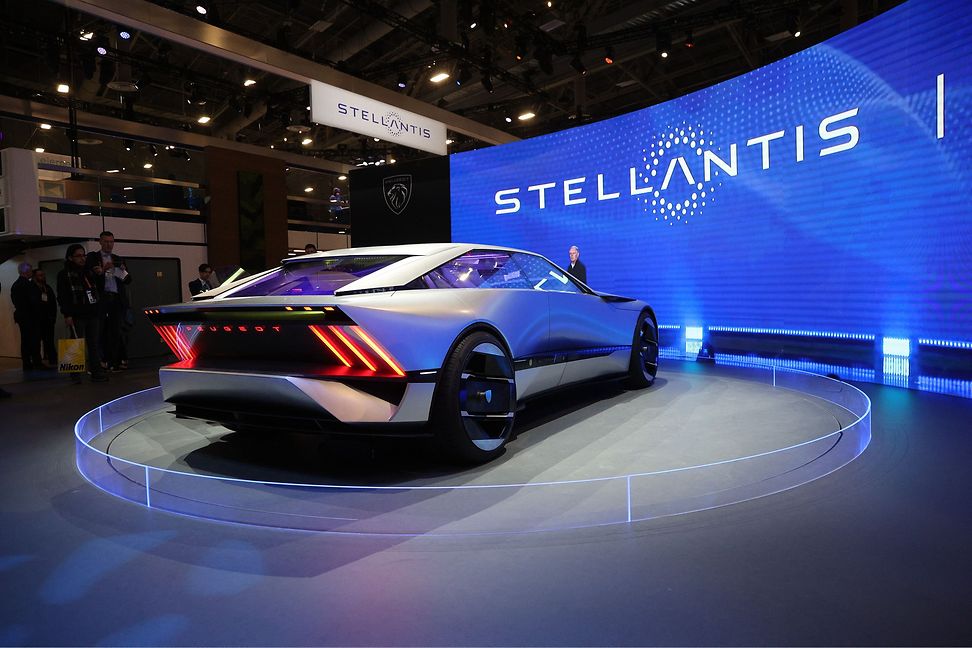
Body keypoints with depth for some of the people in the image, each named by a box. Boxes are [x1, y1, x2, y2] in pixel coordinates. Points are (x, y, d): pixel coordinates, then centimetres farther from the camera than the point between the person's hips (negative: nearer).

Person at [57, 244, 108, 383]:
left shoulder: (89, 271, 15)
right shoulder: (64, 274, 0)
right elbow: (62, 297, -5)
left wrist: (100, 274, 8)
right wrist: (67, 315, -12)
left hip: (93, 314, 5)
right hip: (77, 316, -5)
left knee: (94, 344, 7)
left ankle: (96, 371, 11)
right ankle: (75, 374, 4)